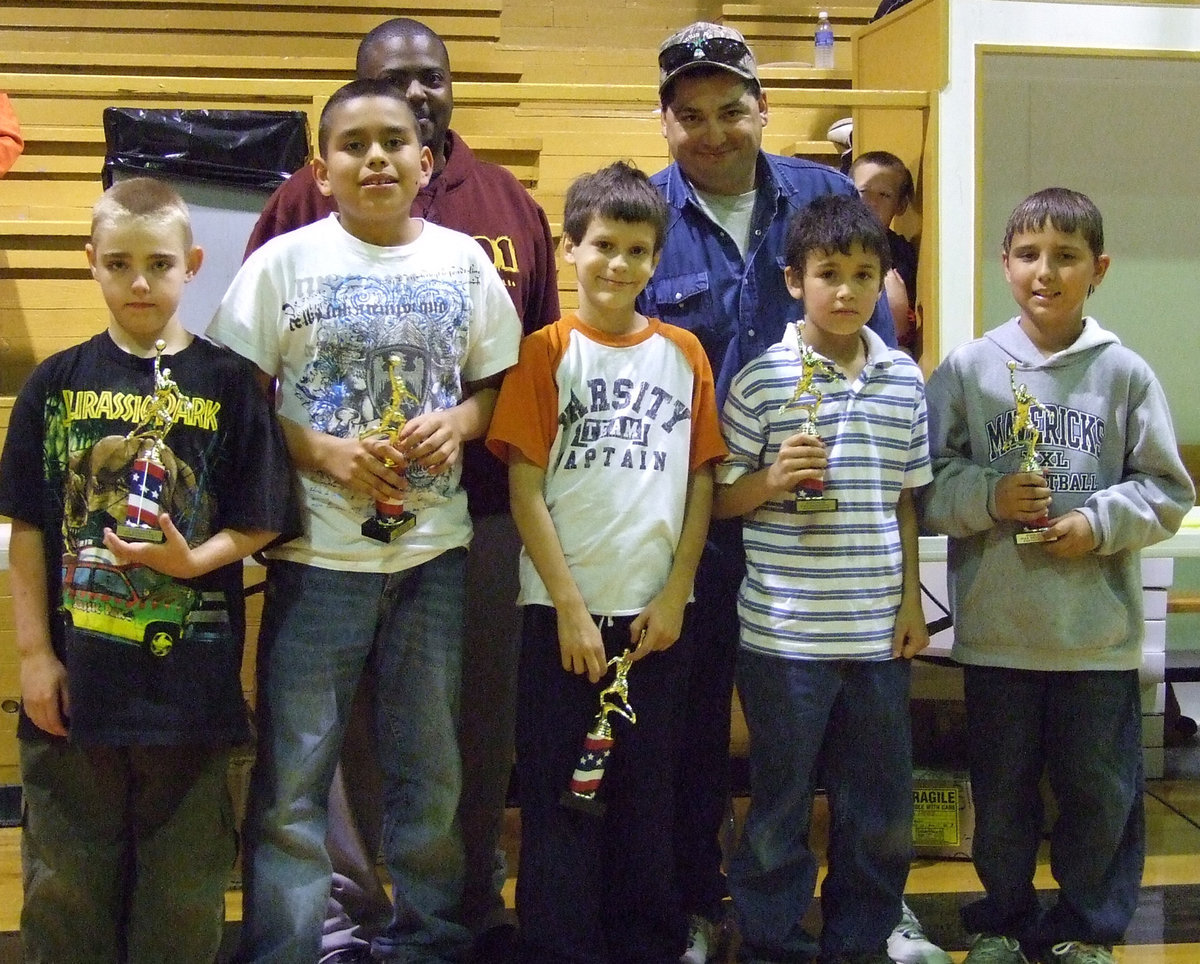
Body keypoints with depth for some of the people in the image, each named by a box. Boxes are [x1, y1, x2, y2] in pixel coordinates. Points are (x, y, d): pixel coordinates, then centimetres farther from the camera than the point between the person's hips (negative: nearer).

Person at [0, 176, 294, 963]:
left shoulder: (227, 382, -2)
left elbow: (260, 523, -1)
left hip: (190, 679, -1)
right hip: (76, 676, 1)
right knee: (67, 880, 13)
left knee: (184, 892, 11)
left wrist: (194, 560, -20)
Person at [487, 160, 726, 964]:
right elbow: (526, 488, -6)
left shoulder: (683, 353, 6)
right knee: (560, 793, 4)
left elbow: (701, 480, 6)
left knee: (649, 791, 11)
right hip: (563, 608, -2)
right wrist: (570, 606, -10)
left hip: (655, 611, 2)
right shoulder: (547, 351, -2)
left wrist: (676, 592, -3)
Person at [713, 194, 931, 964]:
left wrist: (912, 602, 10)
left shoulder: (905, 381, 6)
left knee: (881, 805, 12)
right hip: (784, 633, -3)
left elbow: (905, 499, 13)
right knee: (781, 802, 8)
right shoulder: (762, 379, -6)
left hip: (878, 633, 4)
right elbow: (721, 498, -1)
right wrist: (774, 479, -20)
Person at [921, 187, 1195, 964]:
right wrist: (989, 496, -17)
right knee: (1001, 790, 14)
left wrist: (1101, 523, -13)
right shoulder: (967, 368, -2)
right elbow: (928, 482, -1)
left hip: (1100, 633, 0)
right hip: (996, 629, 1)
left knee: (1102, 789, 11)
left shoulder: (1125, 374, -3)